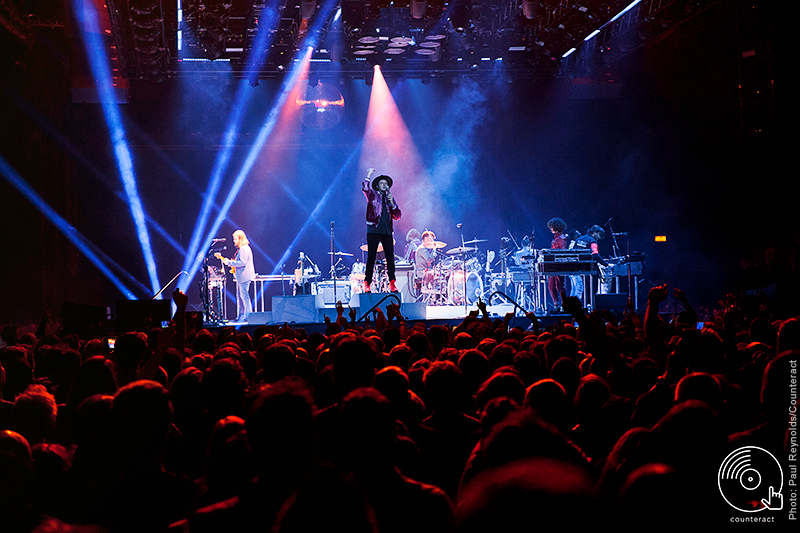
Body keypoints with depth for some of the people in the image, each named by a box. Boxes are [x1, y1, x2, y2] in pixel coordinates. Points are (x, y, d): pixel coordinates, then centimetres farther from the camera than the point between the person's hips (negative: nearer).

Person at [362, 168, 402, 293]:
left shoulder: (390, 198, 21)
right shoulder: (372, 195, 12)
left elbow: (397, 216, 13)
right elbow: (365, 188, -11)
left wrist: (392, 203, 0)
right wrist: (368, 176, -14)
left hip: (387, 231, 3)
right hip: (374, 230, -3)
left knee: (390, 257, -3)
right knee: (371, 257, -7)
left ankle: (392, 284, 0)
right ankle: (367, 284, -6)